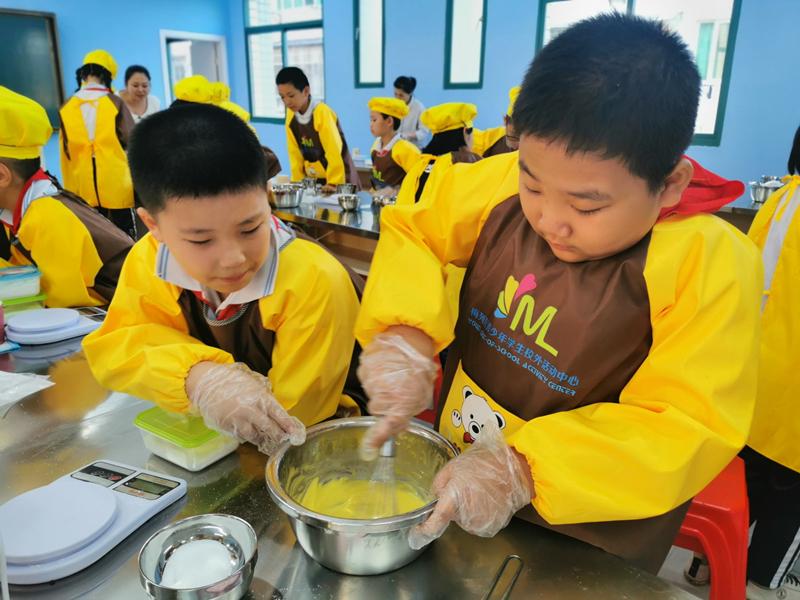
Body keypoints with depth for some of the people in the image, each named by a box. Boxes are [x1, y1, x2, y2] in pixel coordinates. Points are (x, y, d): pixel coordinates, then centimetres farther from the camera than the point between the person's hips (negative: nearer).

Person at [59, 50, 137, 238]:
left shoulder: (66, 107, 2)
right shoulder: (114, 101, -8)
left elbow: (66, 151, 7)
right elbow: (131, 139, -5)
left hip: (84, 187, 3)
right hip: (116, 183, -3)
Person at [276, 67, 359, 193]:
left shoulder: (322, 112, -20)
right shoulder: (291, 115, -1)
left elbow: (333, 150, -22)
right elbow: (295, 152, 4)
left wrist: (333, 182, -23)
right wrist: (297, 181, 2)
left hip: (339, 179, -6)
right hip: (313, 180, 6)